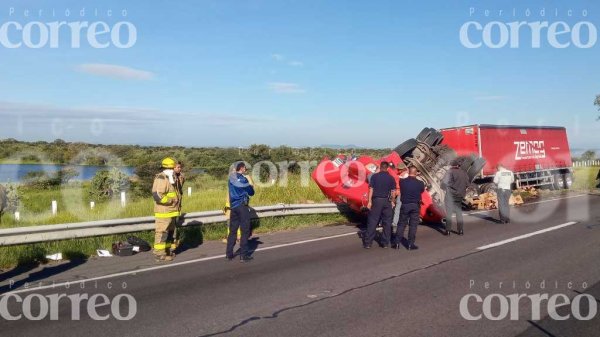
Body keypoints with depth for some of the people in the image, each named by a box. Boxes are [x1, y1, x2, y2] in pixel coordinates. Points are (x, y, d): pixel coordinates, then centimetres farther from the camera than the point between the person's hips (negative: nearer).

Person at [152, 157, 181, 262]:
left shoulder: (171, 179, 16)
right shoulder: (161, 179, -16)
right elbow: (157, 195, -26)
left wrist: (177, 198, 12)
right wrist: (171, 200, -19)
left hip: (171, 212, 10)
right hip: (163, 212, -10)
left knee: (169, 232, 17)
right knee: (162, 233, -7)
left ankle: (167, 250, 28)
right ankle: (159, 254, -3)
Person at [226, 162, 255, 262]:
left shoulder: (231, 178, 8)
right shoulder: (243, 179, -11)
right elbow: (251, 192, -5)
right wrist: (251, 186, 16)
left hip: (233, 206, 7)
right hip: (242, 206, -7)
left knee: (232, 230, 12)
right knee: (245, 231, -1)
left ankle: (229, 254, 14)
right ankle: (243, 255, -2)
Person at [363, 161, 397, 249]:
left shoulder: (374, 176, -2)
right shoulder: (391, 178, 2)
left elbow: (371, 189, -5)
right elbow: (393, 192, 0)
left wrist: (369, 201, -3)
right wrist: (391, 201, 11)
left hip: (376, 200, -1)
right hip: (387, 201, 1)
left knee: (372, 222, 1)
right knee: (387, 223, 9)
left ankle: (368, 243, 2)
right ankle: (385, 243, 13)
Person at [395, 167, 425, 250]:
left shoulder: (402, 181, -9)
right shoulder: (420, 183, -8)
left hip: (405, 205, 1)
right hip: (415, 206, -1)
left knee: (401, 224, 10)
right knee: (413, 225, 5)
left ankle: (397, 243, 10)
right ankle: (410, 244, 6)